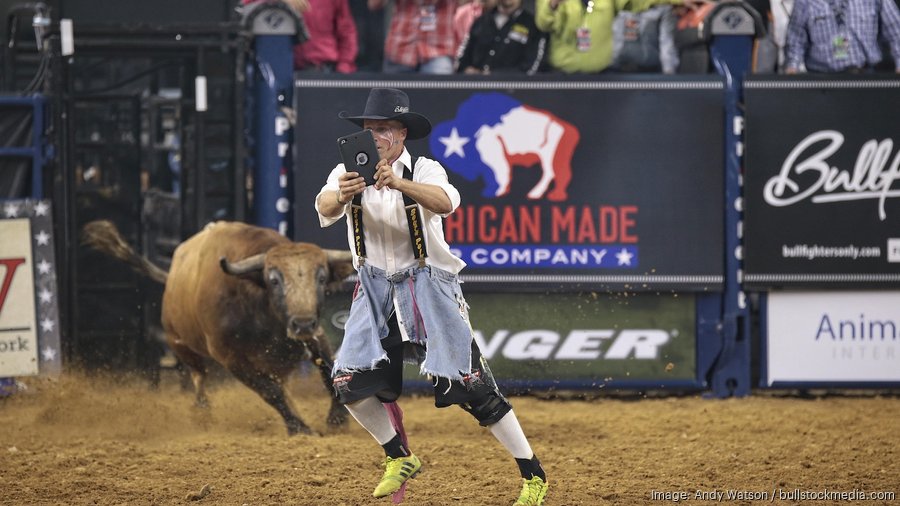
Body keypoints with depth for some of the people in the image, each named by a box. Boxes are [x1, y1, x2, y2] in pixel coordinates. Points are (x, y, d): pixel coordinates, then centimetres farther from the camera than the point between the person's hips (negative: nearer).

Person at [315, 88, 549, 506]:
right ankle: (400, 459, 17)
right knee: (350, 381, -7)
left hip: (427, 285, -4)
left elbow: (445, 202, -36)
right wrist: (341, 196, -50)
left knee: (469, 384, -9)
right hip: (375, 290, 4)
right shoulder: (348, 173, -6)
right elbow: (325, 208, -26)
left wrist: (400, 184, -54)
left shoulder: (424, 171, -14)